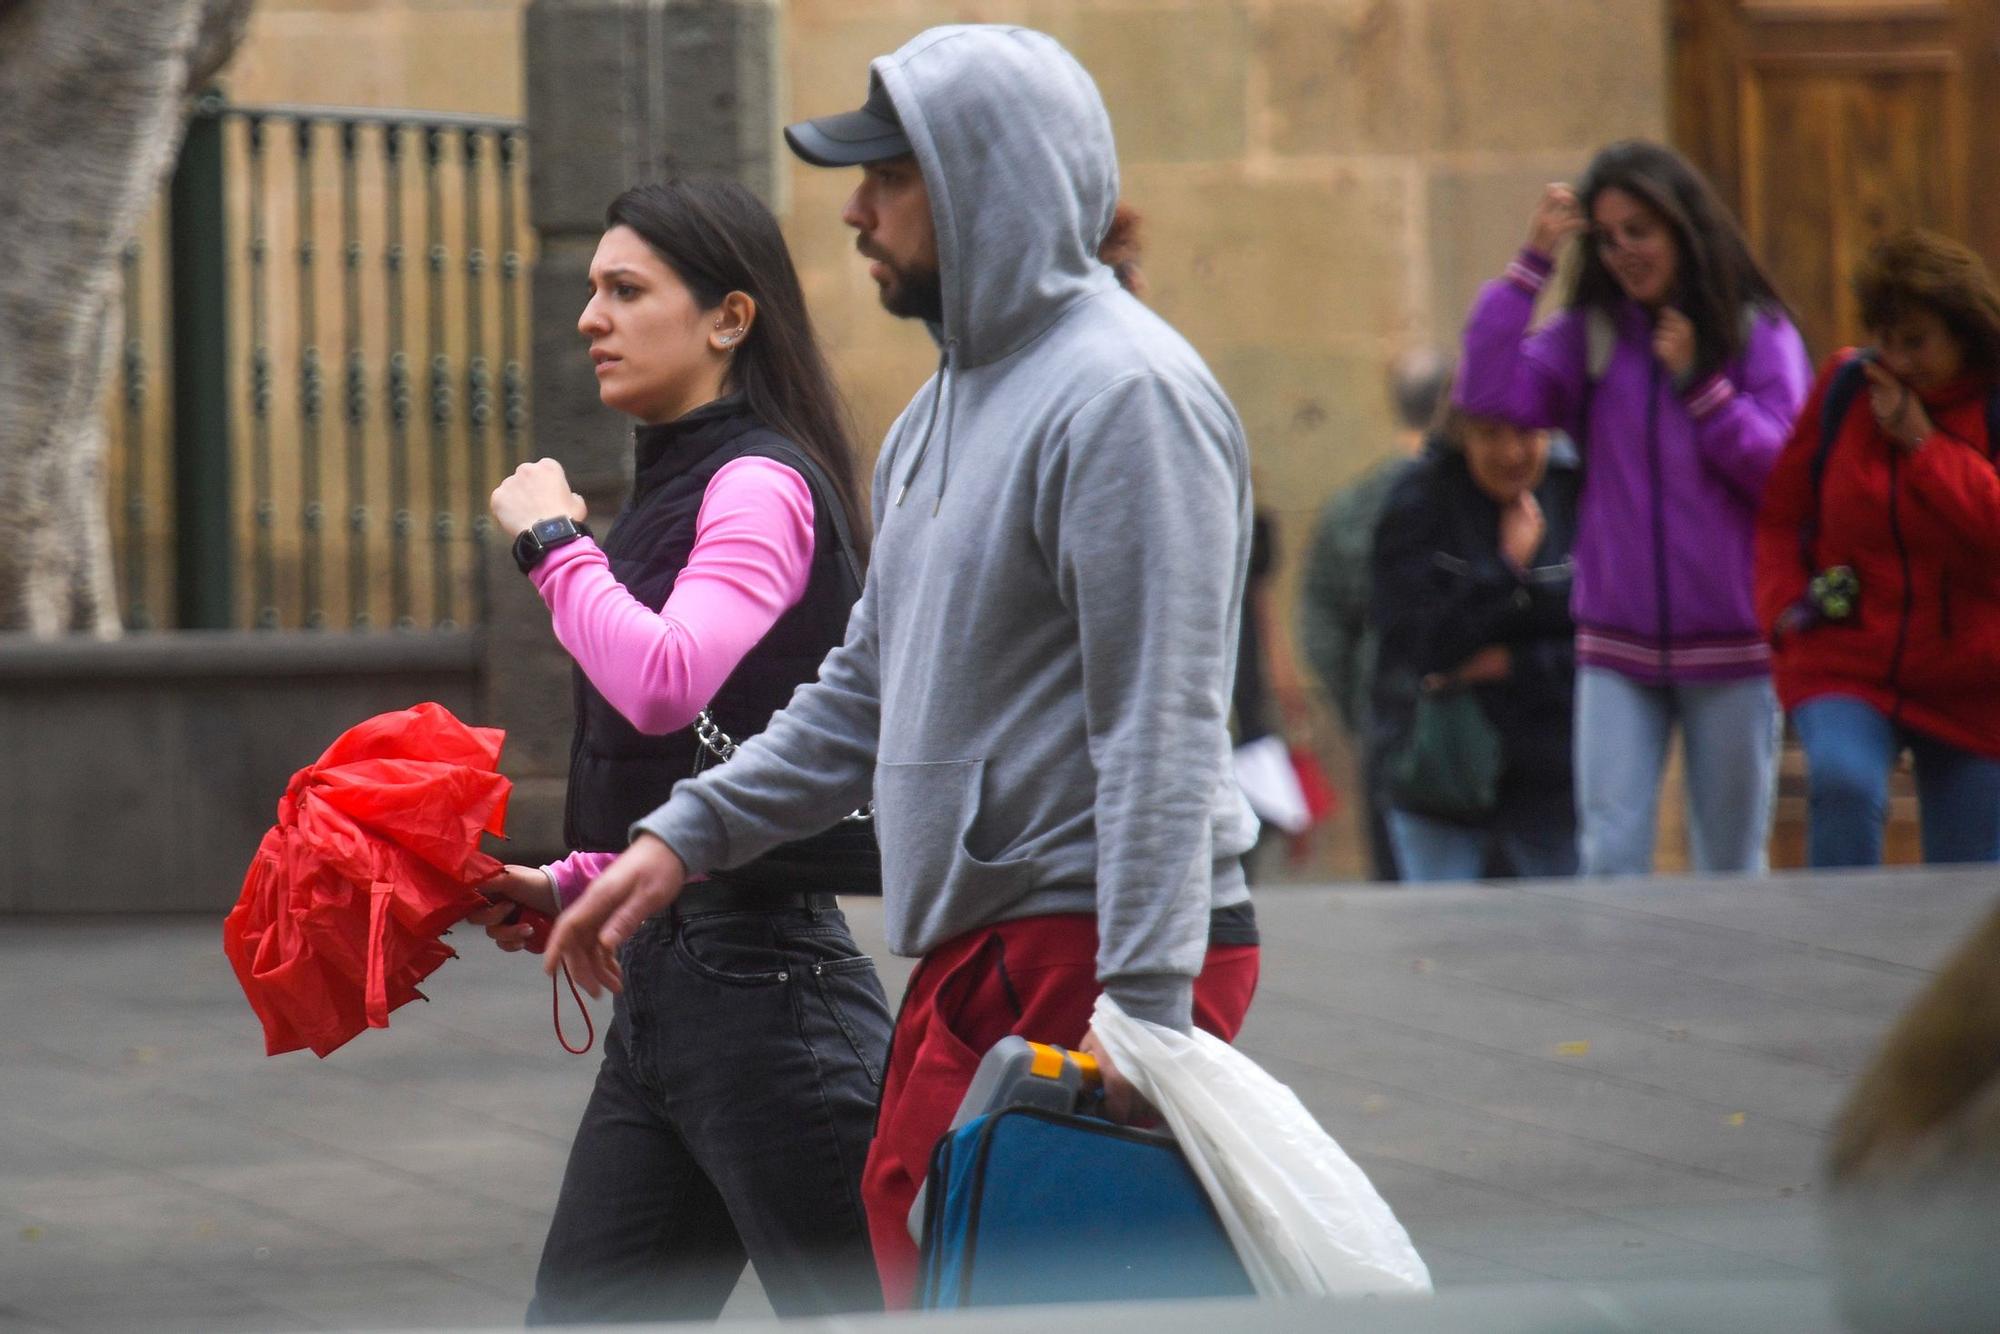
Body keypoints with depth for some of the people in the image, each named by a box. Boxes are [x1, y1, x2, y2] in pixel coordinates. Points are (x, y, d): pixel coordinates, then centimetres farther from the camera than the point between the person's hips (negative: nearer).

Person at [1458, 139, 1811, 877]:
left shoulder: (1757, 332, 0)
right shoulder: (1587, 334, 5)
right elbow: (1488, 399, -11)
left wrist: (1697, 381, -11)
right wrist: (1531, 264, -10)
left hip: (1729, 644, -1)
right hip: (1618, 648, 1)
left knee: (1731, 864, 9)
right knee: (1609, 856, -9)